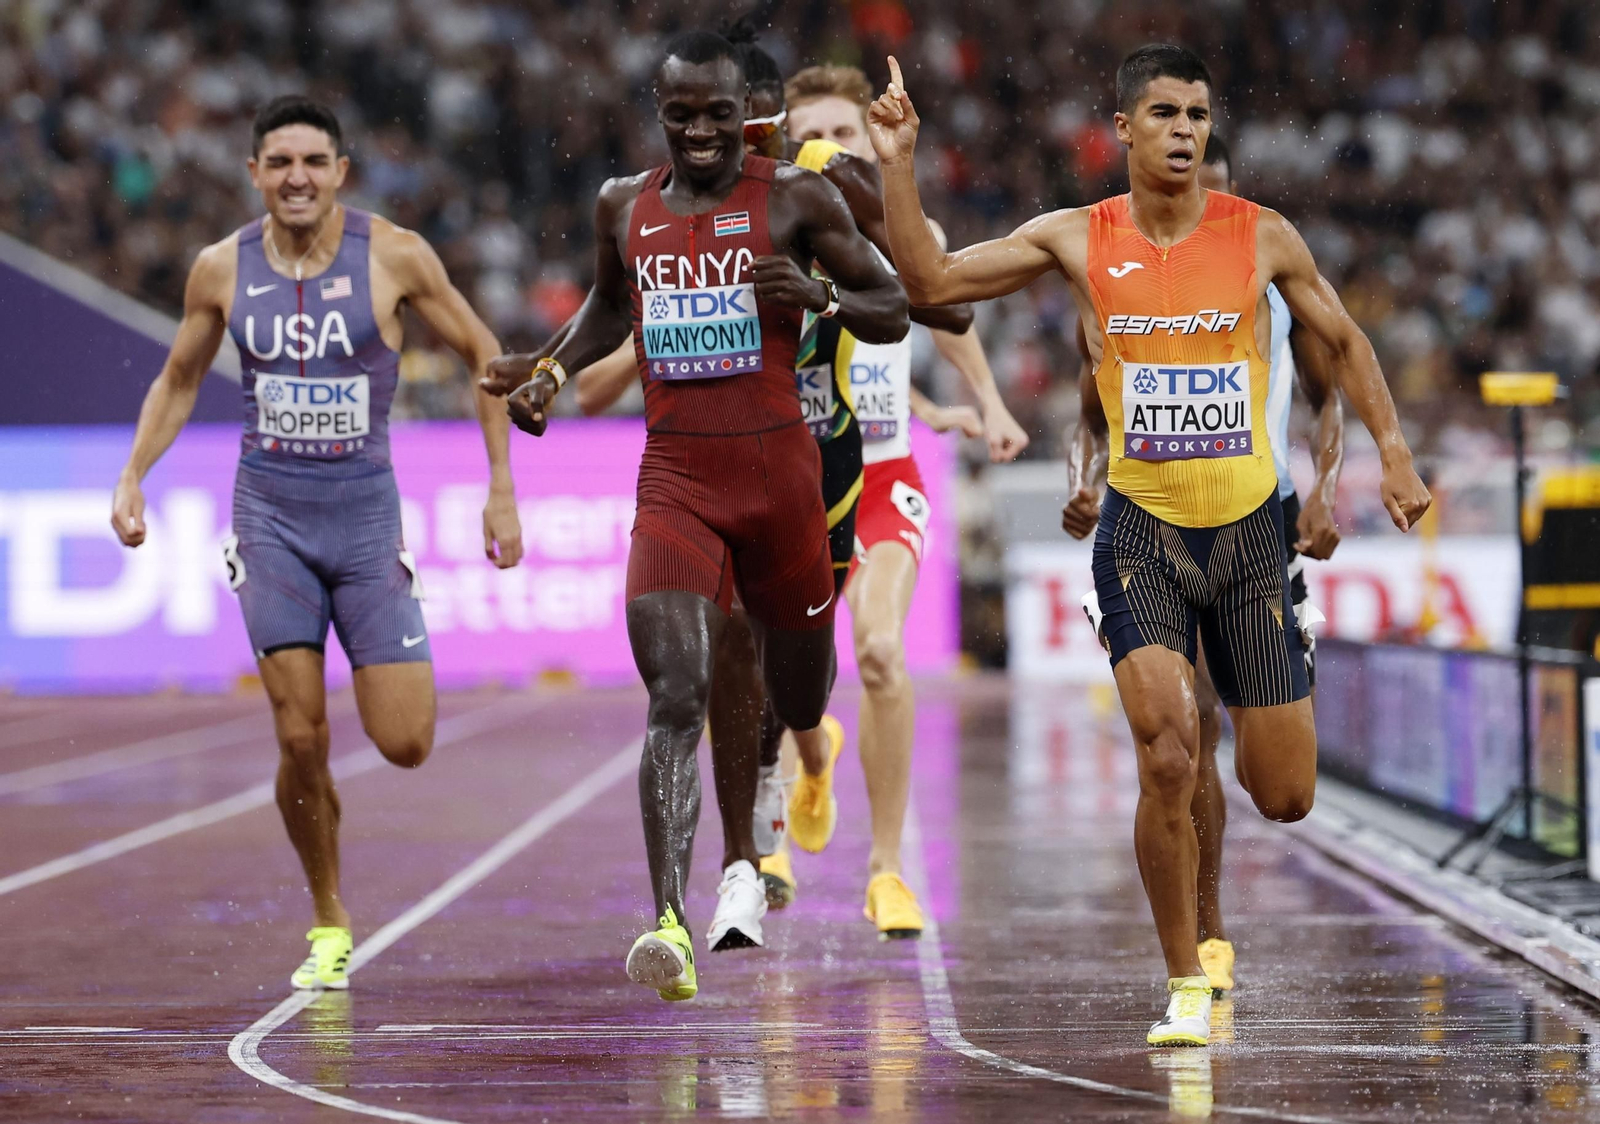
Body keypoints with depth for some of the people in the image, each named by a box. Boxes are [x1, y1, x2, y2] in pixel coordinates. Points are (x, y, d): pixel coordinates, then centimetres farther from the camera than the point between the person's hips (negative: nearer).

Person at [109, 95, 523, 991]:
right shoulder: (222, 269, -1)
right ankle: (330, 925, 12)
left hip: (366, 511, -1)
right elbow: (179, 381, 15)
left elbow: (483, 354, 2)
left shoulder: (395, 257, -8)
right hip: (271, 512, 1)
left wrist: (502, 490, -2)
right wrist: (133, 477, 2)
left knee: (405, 744, -5)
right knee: (302, 739, -8)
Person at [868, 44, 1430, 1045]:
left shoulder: (1263, 237, -2)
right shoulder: (1078, 240, -1)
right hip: (1142, 530, -1)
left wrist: (1394, 451, 5)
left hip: (1249, 530, 1)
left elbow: (1344, 340, 13)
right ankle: (1186, 983, -6)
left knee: (1285, 798, 3)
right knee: (1167, 758, -22)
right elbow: (930, 281, 1)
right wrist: (899, 165, -9)